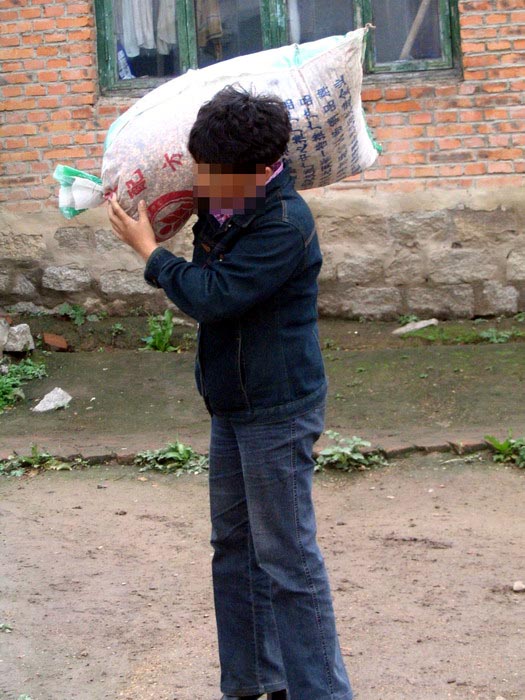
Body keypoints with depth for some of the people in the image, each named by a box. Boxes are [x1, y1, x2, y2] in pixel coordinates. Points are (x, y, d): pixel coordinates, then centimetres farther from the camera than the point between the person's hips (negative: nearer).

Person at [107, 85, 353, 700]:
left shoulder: (284, 224, -22)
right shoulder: (222, 208, 5)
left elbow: (212, 296, -26)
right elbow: (202, 276, 23)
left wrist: (147, 249, -12)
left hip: (277, 413, -10)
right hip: (233, 407, 10)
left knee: (286, 558, -4)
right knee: (234, 547, 15)